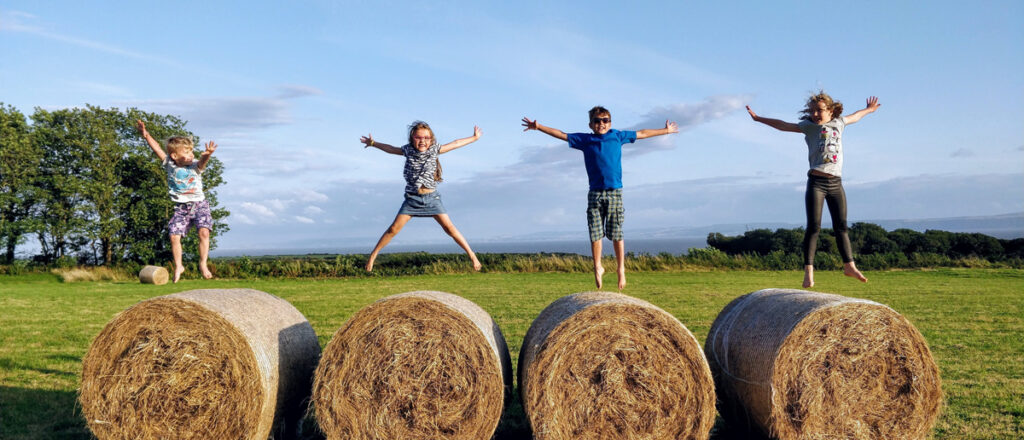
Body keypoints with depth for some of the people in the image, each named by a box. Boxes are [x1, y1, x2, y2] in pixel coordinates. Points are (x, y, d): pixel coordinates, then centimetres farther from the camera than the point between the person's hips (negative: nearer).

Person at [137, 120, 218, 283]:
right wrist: (146, 134, -13)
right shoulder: (169, 165, -1)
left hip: (199, 204, -2)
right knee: (174, 236, -6)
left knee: (204, 232, -18)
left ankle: (203, 264, -4)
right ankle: (178, 266, 14)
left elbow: (202, 160, -29)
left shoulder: (195, 166, -7)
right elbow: (157, 149, -4)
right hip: (181, 207, 2)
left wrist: (207, 154, -52)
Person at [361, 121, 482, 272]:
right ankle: (373, 255, 9)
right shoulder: (408, 150, 1)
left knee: (449, 227, -7)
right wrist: (373, 143, 30)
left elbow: (455, 144, 9)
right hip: (412, 198, 1)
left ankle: (472, 255, -1)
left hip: (431, 197, -1)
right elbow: (390, 149, 18)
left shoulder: (434, 150, -1)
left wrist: (474, 138, 15)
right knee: (394, 228, -3)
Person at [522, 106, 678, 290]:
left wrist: (666, 130, 30)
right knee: (595, 234, -1)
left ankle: (621, 269, 13)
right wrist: (538, 127, 4)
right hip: (595, 193, 0)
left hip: (615, 192, 0)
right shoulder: (585, 140, 9)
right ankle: (598, 267, 15)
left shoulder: (617, 136, 11)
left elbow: (641, 134, 22)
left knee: (616, 234, 1)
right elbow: (561, 134, 10)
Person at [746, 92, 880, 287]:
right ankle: (808, 270, -6)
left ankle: (849, 265, 21)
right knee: (814, 226, -7)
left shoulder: (839, 122, 16)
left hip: (836, 183, 4)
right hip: (816, 181, -4)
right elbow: (784, 125, 1)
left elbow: (854, 117, 36)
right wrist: (759, 118, -4)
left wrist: (868, 109, 55)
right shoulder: (809, 125, 5)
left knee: (841, 226, 10)